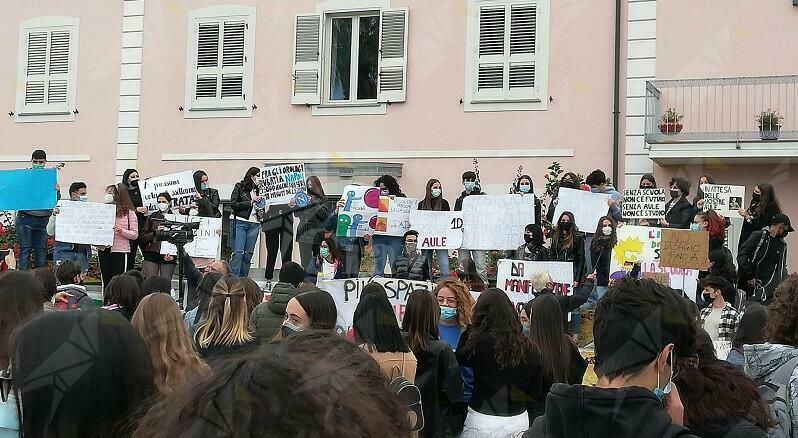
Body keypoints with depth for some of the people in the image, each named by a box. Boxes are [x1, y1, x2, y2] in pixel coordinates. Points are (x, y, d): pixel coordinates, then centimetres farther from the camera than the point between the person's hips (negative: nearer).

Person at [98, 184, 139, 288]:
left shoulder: (128, 212, 0)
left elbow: (135, 234, -3)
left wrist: (122, 231, -19)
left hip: (120, 251, -4)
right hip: (103, 250, 4)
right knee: (106, 281, 10)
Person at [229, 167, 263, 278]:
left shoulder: (258, 189, 14)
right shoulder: (240, 186, 2)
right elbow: (233, 204, -6)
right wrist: (250, 202, -11)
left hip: (254, 225, 5)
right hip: (239, 222, -5)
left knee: (248, 254, 5)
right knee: (237, 253, -10)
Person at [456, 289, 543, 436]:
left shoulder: (480, 342, -18)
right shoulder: (528, 346, -5)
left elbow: (459, 359, 2)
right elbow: (537, 391, 2)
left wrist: (469, 330, 2)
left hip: (483, 421, -4)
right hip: (519, 420, 4)